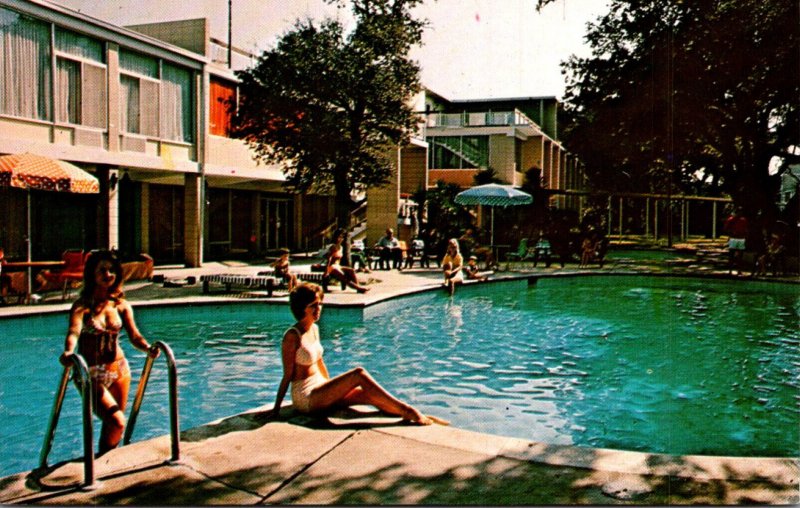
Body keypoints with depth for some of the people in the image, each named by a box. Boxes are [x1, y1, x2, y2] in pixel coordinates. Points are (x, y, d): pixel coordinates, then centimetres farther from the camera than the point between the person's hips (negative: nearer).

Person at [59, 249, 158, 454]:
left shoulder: (122, 305, 2)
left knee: (111, 424, 13)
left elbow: (133, 335, -8)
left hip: (119, 370, 4)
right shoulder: (82, 306, -10)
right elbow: (74, 331, -28)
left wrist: (148, 348, -30)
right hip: (91, 373, -4)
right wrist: (68, 352, -49)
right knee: (117, 422, -14)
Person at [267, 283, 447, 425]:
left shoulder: (314, 329, 9)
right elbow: (287, 376, -14)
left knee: (369, 394, -12)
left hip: (320, 390, 8)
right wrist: (276, 409, -13)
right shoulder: (292, 336, -15)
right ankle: (407, 410, -21)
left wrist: (333, 387, 22)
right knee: (359, 374, -23)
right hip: (305, 397, -8)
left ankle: (413, 415, -14)